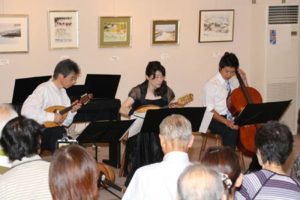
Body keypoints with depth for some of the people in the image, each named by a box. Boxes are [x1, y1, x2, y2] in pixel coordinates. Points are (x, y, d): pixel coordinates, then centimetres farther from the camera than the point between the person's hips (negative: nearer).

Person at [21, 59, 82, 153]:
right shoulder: (44, 89, -11)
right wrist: (52, 116, -26)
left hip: (58, 131, 7)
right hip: (41, 133, -7)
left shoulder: (63, 91, 13)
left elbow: (65, 123, 13)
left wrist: (72, 111, -5)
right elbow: (26, 110, -26)